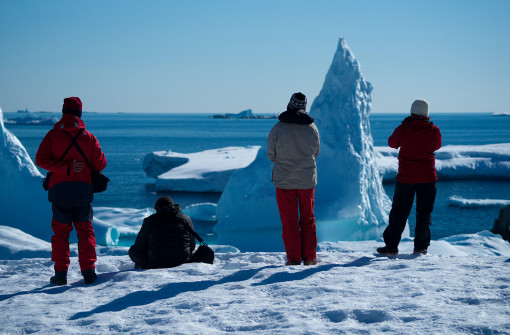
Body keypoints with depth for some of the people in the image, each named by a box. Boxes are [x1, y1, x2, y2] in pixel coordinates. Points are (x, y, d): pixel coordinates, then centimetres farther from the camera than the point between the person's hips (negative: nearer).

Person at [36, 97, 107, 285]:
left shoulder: (53, 135, 1)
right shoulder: (88, 137, 1)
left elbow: (41, 159, -9)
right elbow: (100, 164, 0)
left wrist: (66, 168, -12)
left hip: (59, 189, 0)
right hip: (84, 189, 1)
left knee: (60, 232, 7)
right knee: (85, 231, 9)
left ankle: (60, 273, 2)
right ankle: (88, 272, 3)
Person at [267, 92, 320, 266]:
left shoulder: (277, 129, -13)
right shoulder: (312, 128, -5)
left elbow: (271, 156, -3)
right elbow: (315, 153, 8)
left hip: (284, 181, -2)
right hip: (307, 180, 2)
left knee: (289, 221, 6)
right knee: (308, 220, 14)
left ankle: (293, 259, 6)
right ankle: (309, 258, 15)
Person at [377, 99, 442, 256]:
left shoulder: (402, 130, -8)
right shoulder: (434, 130, -6)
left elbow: (392, 143, 10)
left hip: (406, 177, 0)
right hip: (428, 177, 1)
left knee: (399, 212, 7)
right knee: (424, 212, 10)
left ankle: (391, 246, 7)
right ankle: (420, 246, 11)